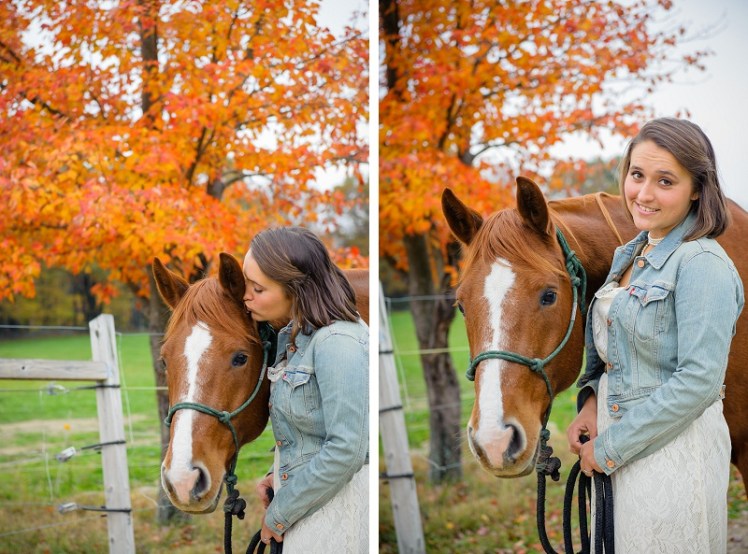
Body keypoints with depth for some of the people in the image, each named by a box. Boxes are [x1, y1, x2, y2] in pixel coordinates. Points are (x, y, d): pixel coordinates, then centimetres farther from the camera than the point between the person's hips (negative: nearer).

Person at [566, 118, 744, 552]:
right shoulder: (630, 255, 10)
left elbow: (699, 381, -23)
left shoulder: (702, 264, -17)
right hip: (618, 447, 8)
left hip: (672, 455, -8)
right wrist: (591, 401, -1)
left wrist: (610, 447, -17)